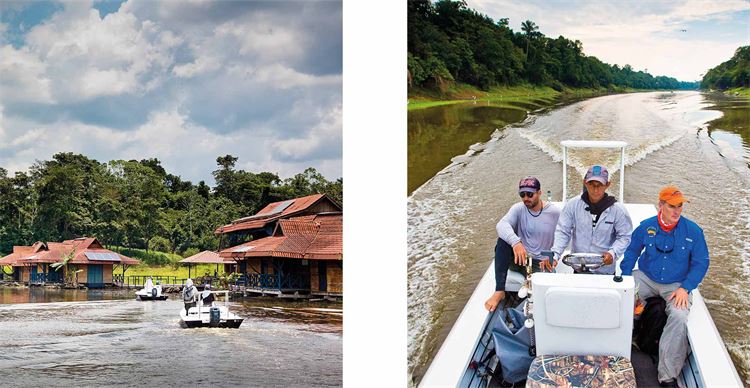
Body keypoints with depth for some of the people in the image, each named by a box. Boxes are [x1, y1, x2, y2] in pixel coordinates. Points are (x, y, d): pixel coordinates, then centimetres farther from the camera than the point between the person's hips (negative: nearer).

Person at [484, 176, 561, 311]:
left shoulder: (555, 213, -3)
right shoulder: (518, 209, -2)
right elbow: (502, 225, -22)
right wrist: (515, 242, -41)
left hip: (542, 263, -3)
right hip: (519, 259, 3)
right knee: (503, 239, -29)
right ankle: (499, 291, -29)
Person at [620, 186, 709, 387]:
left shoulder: (693, 231, -9)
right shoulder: (646, 227, -4)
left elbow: (701, 263, -3)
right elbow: (631, 252, 10)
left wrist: (685, 288, -14)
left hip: (676, 285, -2)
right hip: (646, 278, 2)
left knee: (679, 316, -30)